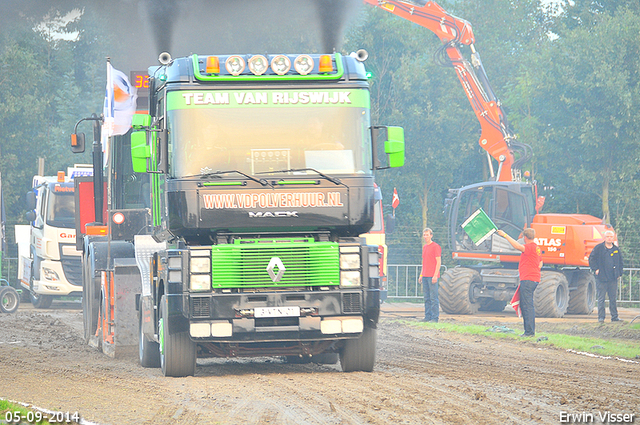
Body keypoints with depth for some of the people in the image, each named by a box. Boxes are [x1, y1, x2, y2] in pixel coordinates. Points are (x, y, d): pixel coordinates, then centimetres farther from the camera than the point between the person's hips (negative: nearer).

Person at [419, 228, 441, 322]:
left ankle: (435, 317, -7)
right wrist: (421, 274, 20)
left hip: (432, 276, -8)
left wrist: (435, 275, -16)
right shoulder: (424, 247, 18)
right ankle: (428, 316, 11)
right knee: (427, 298, 8)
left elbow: (439, 262, -11)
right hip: (425, 276, 8)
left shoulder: (436, 247, -7)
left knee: (433, 297, -7)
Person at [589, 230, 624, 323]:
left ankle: (614, 316, 12)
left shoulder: (616, 249, 12)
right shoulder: (599, 248, -1)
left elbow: (620, 261, 21)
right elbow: (591, 258, 1)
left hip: (613, 278, 4)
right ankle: (601, 317, 2)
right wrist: (596, 269, -8)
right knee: (601, 298, -2)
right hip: (601, 277, -4)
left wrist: (619, 273, 13)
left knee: (613, 298, 7)